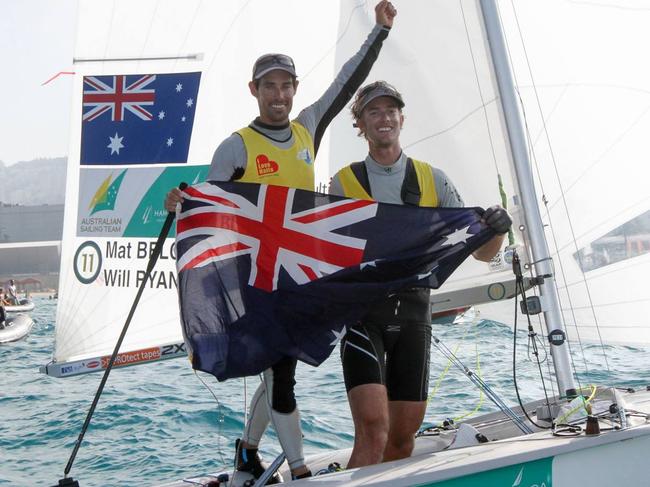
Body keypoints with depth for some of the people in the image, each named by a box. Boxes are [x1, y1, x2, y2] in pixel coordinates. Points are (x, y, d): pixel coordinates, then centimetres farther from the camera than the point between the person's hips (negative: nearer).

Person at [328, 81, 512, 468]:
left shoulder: (433, 180, 9)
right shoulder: (343, 183, 5)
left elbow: (482, 253, 6)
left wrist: (498, 229, -16)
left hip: (413, 311, 3)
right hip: (363, 311, -2)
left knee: (404, 435, 8)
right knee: (373, 430, -16)